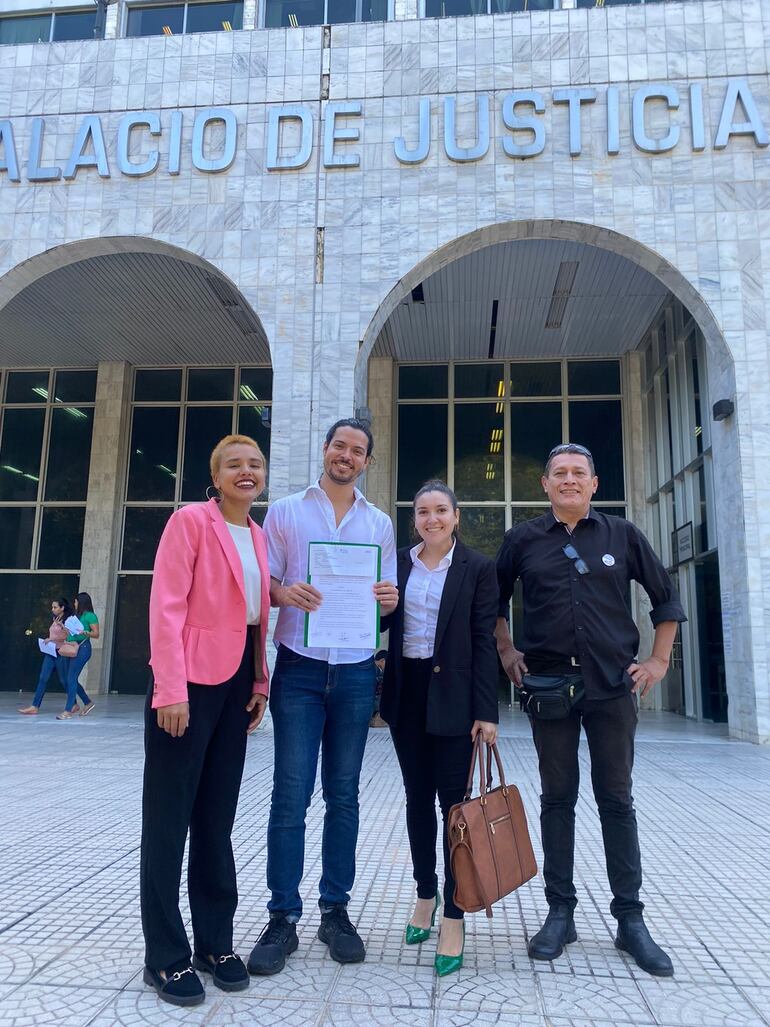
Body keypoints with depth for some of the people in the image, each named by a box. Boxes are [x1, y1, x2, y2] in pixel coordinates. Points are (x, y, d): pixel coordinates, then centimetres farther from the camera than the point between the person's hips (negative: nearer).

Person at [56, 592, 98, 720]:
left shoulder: (90, 616, -5)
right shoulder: (76, 615, 19)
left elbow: (96, 634, -9)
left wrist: (85, 632, -25)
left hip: (82, 648, -9)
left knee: (71, 678, -11)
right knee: (70, 679, 10)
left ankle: (68, 710, -9)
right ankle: (88, 703, 24)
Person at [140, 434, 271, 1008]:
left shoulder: (259, 537, 13)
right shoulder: (191, 520, -7)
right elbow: (166, 606, -13)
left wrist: (260, 683, 7)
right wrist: (170, 688, -18)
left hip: (236, 683, 7)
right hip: (189, 680, -6)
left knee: (218, 816, 13)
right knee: (169, 816, 4)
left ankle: (215, 941, 25)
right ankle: (166, 956, 15)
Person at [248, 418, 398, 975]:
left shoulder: (380, 523, 13)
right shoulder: (285, 511, 7)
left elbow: (389, 596, 14)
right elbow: (263, 583, 3)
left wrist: (390, 598, -9)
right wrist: (286, 593, -19)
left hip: (356, 671, 2)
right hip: (299, 667, -2)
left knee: (344, 795, 9)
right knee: (291, 794, -2)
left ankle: (336, 910, 22)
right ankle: (283, 918, 11)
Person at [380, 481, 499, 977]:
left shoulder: (478, 568, -3)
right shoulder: (398, 562, 7)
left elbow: (484, 640, -6)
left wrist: (486, 712, -10)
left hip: (453, 695, -3)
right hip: (406, 691, 4)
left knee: (453, 801, 0)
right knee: (418, 798, 14)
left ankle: (454, 916, 11)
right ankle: (426, 893, 31)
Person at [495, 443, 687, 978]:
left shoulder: (622, 534, 3)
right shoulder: (523, 539, 4)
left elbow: (667, 598, 10)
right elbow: (494, 600, 16)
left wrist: (659, 660, 5)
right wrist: (506, 651, 7)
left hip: (613, 687, 0)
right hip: (548, 685, 0)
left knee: (617, 800, 7)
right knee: (558, 798, 8)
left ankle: (630, 918, 19)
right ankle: (561, 911, 20)